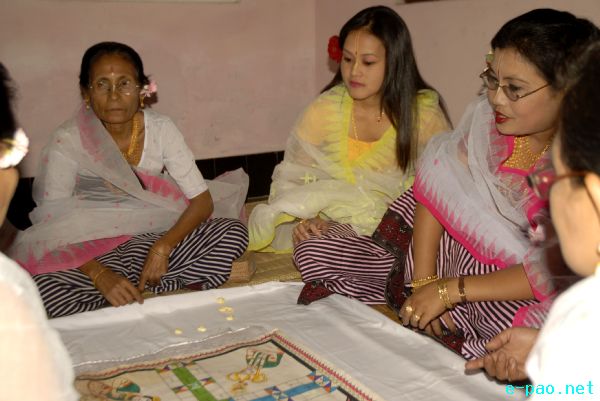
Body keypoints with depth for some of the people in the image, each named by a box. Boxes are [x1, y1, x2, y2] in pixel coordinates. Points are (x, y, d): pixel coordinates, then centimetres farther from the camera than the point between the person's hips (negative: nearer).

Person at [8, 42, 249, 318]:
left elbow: (202, 201, -8)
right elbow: (53, 228, -17)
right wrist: (100, 275, -33)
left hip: (154, 240, 2)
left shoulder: (160, 129, -7)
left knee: (234, 233, -21)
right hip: (91, 251, -1)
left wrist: (162, 247, -24)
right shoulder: (67, 141, -13)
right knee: (42, 287, -34)